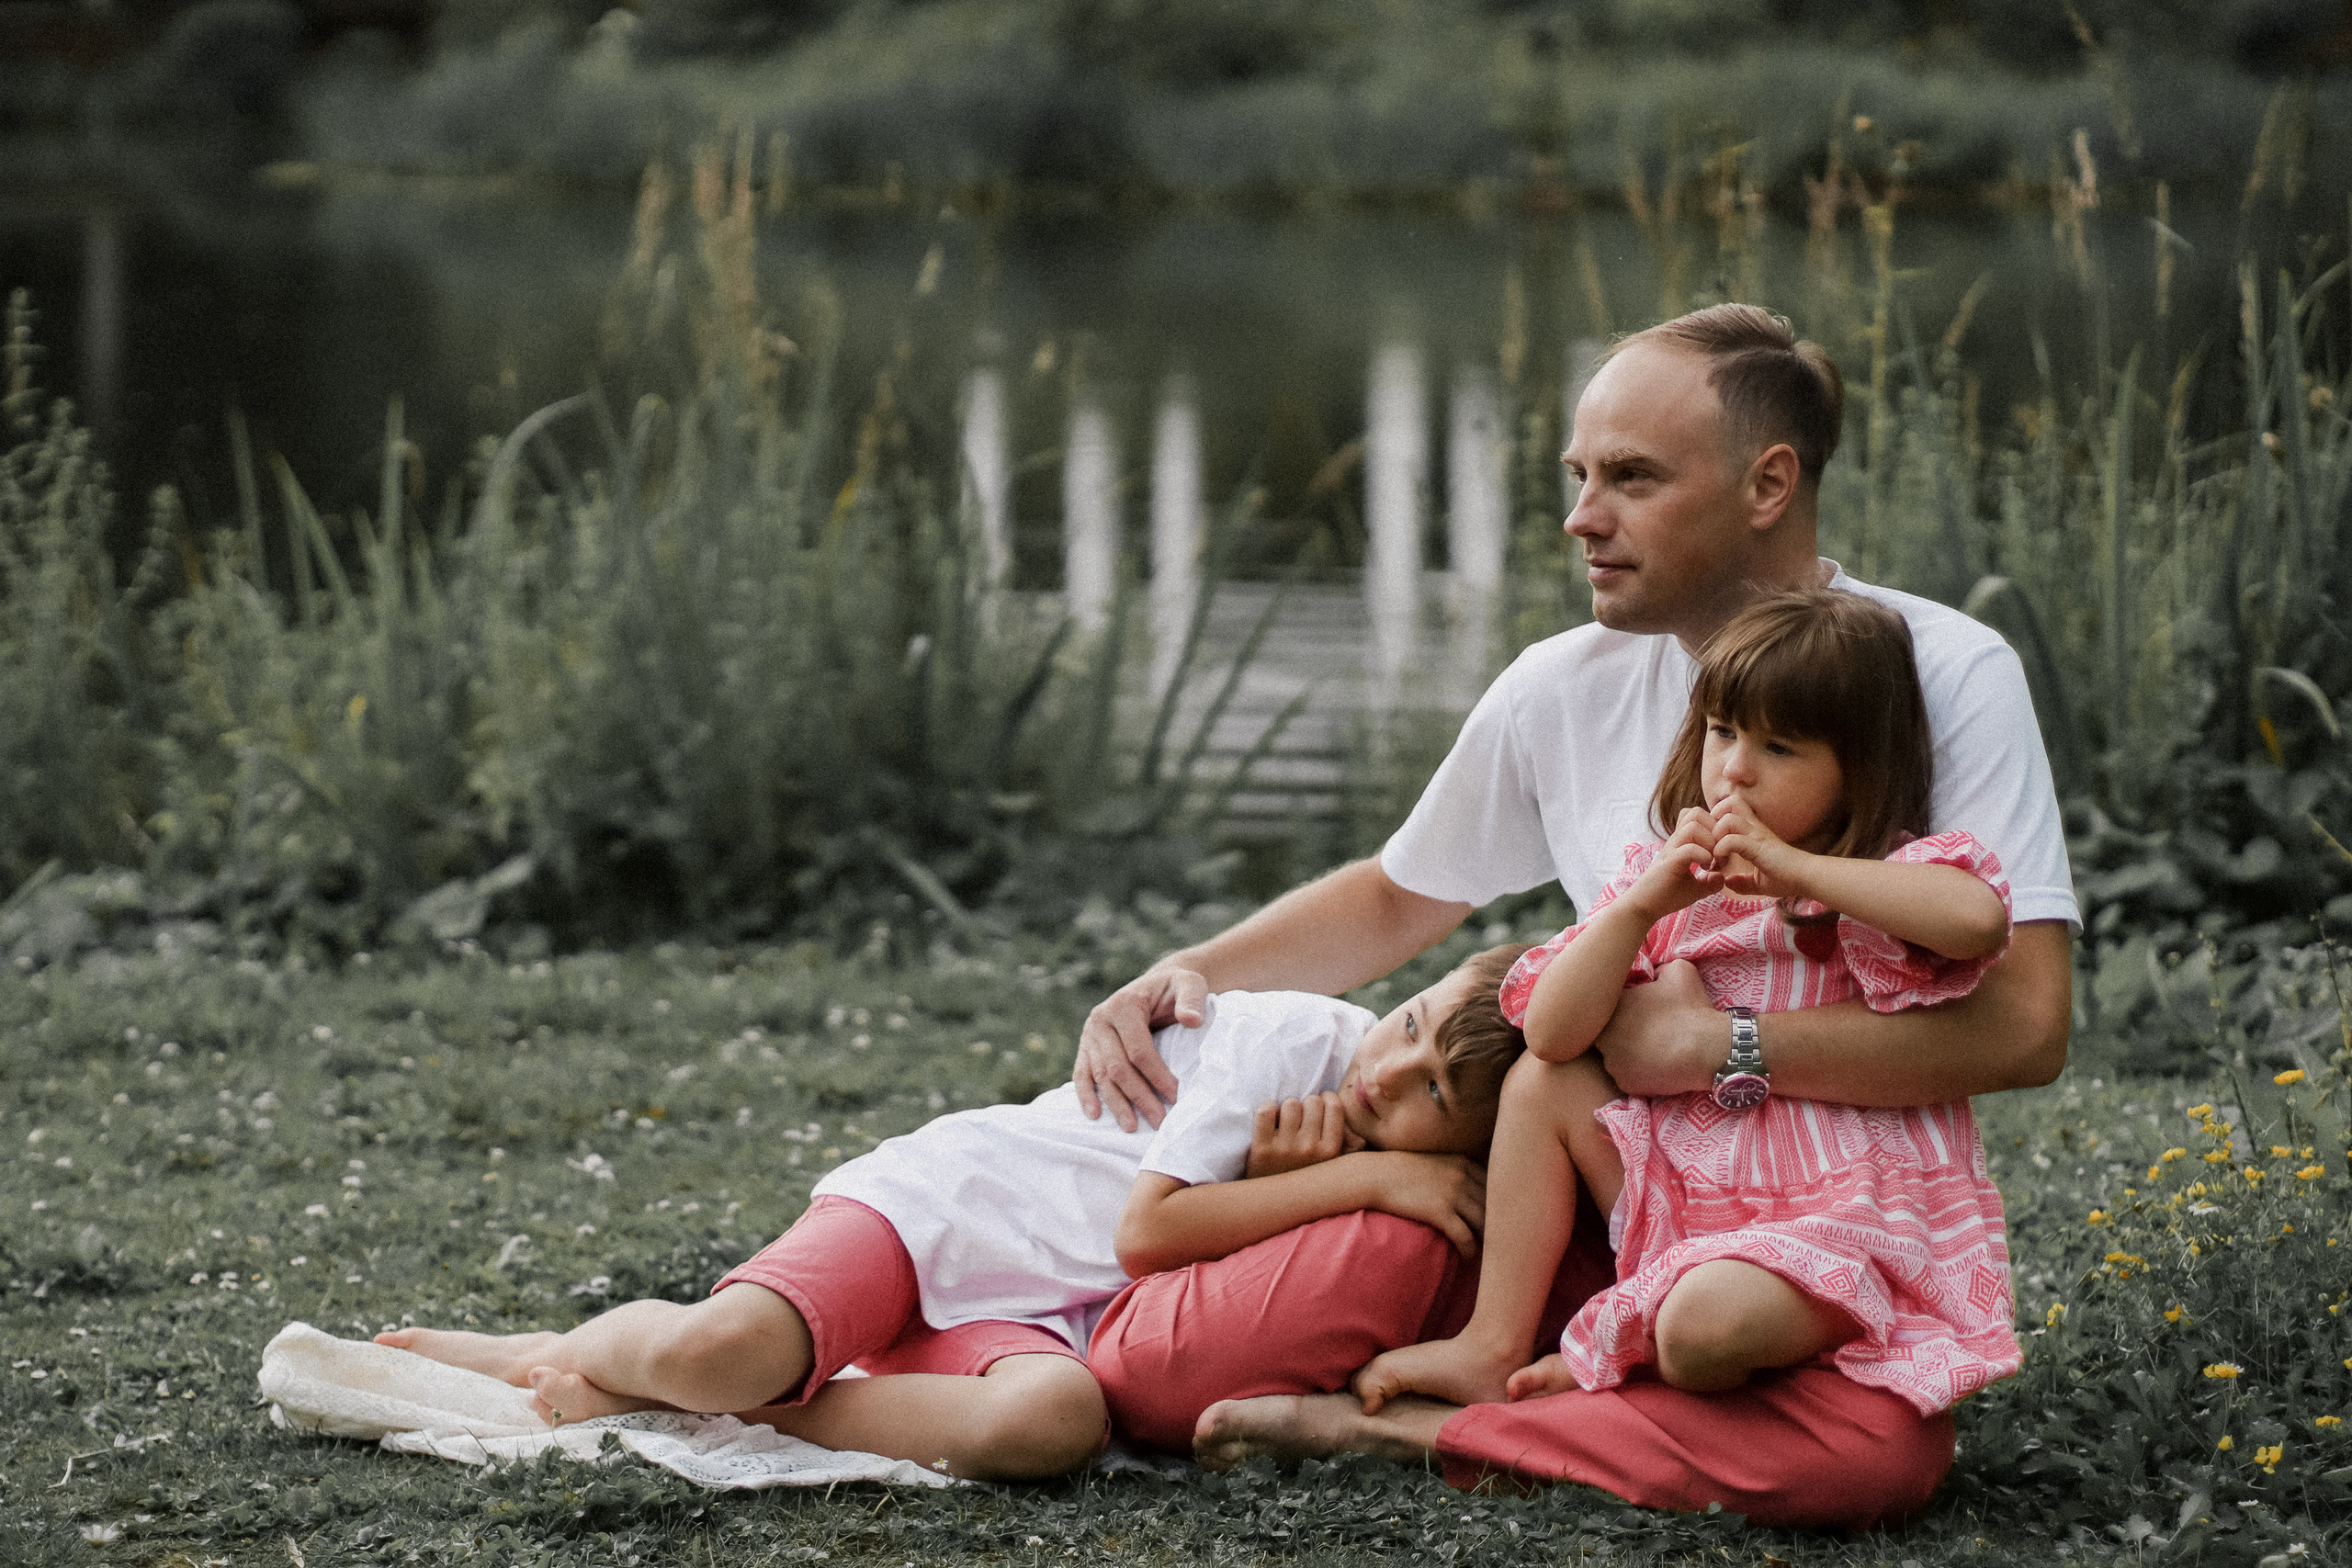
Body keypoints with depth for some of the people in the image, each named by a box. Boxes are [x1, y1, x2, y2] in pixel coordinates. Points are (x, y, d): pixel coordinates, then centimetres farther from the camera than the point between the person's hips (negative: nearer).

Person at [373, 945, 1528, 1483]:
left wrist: (1278, 1183, -23)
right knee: (714, 1347, -34)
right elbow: (1148, 1227, -17)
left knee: (1054, 1421, -35)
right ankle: (586, 1347, 7)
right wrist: (1360, 1178, -21)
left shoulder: (1415, 1180, 2)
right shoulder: (1294, 1038, -12)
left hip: (1036, 1316, 5)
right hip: (950, 1202, -4)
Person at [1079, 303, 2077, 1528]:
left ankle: (1418, 1426, -17)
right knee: (1153, 1356, -16)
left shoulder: (1947, 677, -10)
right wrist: (1190, 973, 3)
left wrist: (1715, 1043, -21)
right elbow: (1394, 901, 21)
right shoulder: (1564, 691, 3)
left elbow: (2025, 1025, -19)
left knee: (1874, 1448, -40)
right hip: (1602, 1211, 3)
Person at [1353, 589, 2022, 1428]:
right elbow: (1551, 1031, -1)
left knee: (1705, 1322, -35)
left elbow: (1978, 917, -34)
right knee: (1543, 1082, 0)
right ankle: (1493, 1351, 3)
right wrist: (1641, 905, -16)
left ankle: (1610, 1362, 2)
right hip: (1691, 1192, 7)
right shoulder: (1675, 882, 8)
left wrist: (1794, 869, -27)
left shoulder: (1876, 884, -8)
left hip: (1846, 1211, -7)